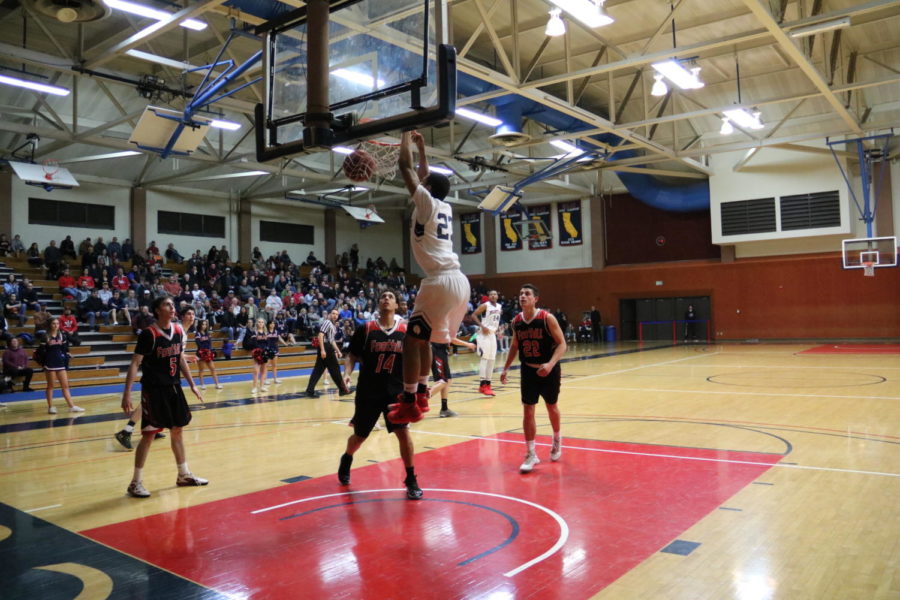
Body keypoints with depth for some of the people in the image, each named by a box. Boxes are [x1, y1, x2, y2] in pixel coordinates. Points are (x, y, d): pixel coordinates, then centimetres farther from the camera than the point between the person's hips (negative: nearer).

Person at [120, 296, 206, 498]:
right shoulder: (149, 334, -15)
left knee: (178, 429, 14)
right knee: (149, 434, -3)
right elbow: (135, 363, -16)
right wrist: (127, 393, -22)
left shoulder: (179, 330, 4)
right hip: (153, 390, -7)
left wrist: (192, 384, 16)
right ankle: (136, 482, 10)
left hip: (174, 388, 7)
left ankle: (184, 475, 26)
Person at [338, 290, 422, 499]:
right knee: (359, 435, 14)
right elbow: (352, 356, -1)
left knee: (403, 432, -11)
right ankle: (346, 460, 47)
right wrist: (347, 373, -19)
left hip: (396, 391, 1)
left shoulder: (406, 331, -1)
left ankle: (411, 480, 3)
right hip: (368, 391, 0)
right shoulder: (365, 329, -6)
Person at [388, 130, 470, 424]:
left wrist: (406, 138, 14)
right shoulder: (445, 207, 19)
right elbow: (425, 175, 36)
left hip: (441, 282, -9)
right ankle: (421, 393, 26)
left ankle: (409, 403, -4)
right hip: (458, 280, 9)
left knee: (412, 339, -4)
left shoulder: (427, 201, -1)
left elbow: (406, 167, 0)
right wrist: (421, 146, 41)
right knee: (422, 338, 20)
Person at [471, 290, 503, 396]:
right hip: (484, 333, -8)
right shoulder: (485, 306, -11)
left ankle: (487, 383, 13)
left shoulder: (499, 307, 11)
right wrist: (482, 326, -22)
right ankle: (483, 384, -11)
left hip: (493, 334, 8)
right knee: (484, 358, -12)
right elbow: (473, 315, -14)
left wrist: (498, 328, 11)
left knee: (491, 359, 8)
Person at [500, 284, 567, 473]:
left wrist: (550, 364, -30)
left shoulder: (547, 318, -16)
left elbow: (561, 344, -16)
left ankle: (557, 440, 42)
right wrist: (506, 368, 4)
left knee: (551, 407, 16)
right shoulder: (516, 321, -3)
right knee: (528, 411, -3)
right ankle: (531, 455, 6)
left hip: (549, 370, -3)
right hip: (528, 370, 3)